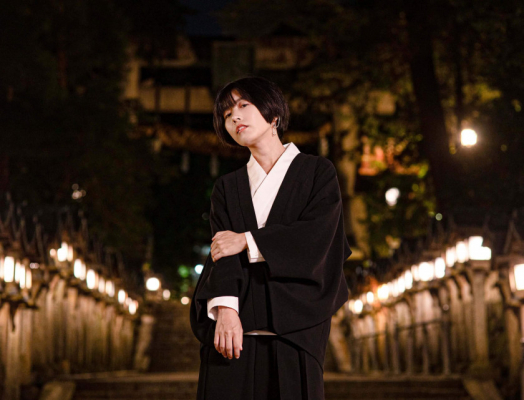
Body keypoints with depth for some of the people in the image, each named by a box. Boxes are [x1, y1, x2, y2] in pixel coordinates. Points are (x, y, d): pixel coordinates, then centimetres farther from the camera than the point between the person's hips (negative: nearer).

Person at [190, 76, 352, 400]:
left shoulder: (318, 172, 10)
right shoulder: (227, 187, 18)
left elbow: (316, 235, -6)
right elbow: (222, 251, 4)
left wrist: (247, 241, -4)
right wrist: (225, 309, -13)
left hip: (294, 328, -2)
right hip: (234, 325, 2)